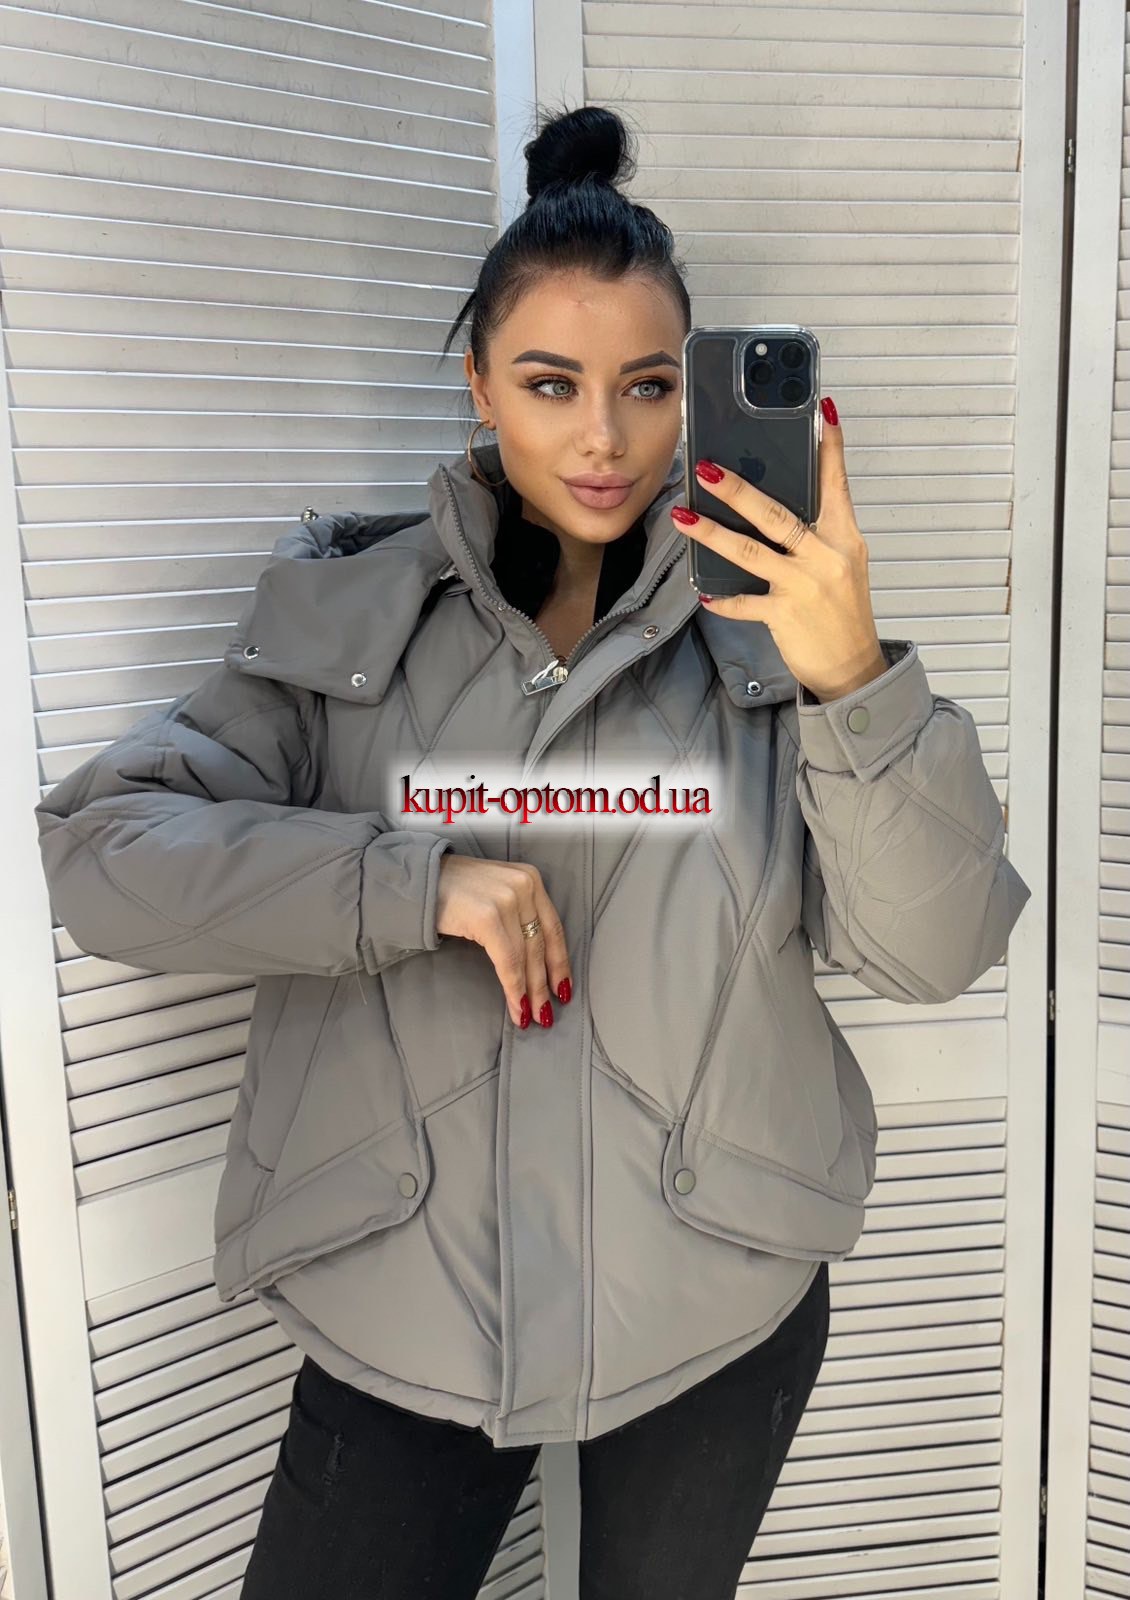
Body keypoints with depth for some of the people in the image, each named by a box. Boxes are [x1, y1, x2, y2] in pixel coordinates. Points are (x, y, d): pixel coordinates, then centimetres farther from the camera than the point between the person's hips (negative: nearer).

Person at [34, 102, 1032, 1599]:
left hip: (719, 1308, 1)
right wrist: (412, 879, -24)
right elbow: (102, 851, -11)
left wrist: (856, 679, -27)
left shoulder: (762, 610, -6)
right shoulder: (345, 607, -6)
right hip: (401, 1311, 0)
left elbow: (931, 951, -11)